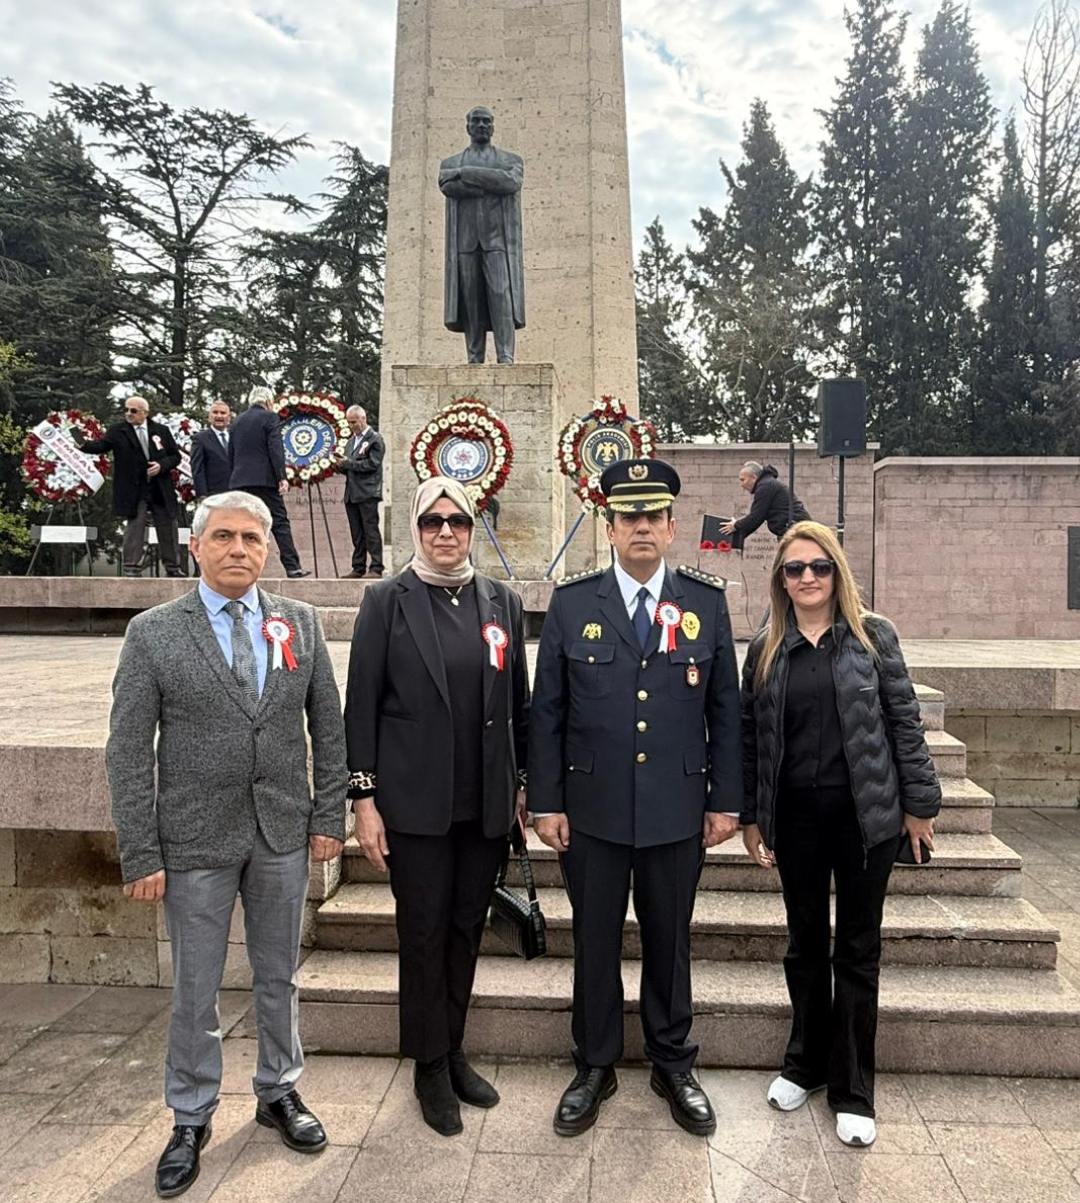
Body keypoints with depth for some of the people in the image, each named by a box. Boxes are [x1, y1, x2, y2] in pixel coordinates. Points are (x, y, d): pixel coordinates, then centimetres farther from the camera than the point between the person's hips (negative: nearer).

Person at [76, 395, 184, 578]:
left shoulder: (162, 431, 4)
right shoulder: (117, 431, 1)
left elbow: (175, 456, 6)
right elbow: (101, 446, -9)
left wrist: (162, 465, -11)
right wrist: (84, 443, -28)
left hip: (161, 491, 2)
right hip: (134, 492, -2)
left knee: (168, 530, 10)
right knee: (134, 530, -1)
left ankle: (173, 568, 21)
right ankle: (132, 569, 5)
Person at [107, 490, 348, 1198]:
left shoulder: (301, 623, 0)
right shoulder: (153, 633, -6)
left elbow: (329, 728, 4)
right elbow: (129, 754, -6)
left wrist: (329, 816, 1)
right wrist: (141, 856, -8)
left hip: (284, 835, 2)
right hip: (195, 840, -2)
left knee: (279, 977, 18)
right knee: (196, 989, 12)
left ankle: (279, 1092, 39)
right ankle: (192, 1118, 34)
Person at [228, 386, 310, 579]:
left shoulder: (237, 421, 17)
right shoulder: (270, 418, -1)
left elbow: (231, 454, 18)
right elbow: (276, 448, -12)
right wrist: (282, 477, -14)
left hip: (239, 481, 6)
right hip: (264, 479, -5)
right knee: (280, 523, -4)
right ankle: (292, 567, -8)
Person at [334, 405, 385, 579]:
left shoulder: (375, 439, -1)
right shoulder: (351, 442, 21)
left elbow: (372, 464, -12)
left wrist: (348, 463, -14)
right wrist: (340, 465, 0)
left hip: (367, 493, -7)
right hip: (351, 493, 7)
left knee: (371, 531, -7)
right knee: (357, 534, 8)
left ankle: (376, 568, -6)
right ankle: (358, 568, 11)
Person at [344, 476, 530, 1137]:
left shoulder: (503, 602, 5)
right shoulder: (387, 600, -4)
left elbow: (520, 702, 8)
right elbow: (362, 704, -4)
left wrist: (526, 785, 8)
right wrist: (364, 797, -7)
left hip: (487, 802, 3)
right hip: (416, 801, -3)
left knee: (467, 927, 15)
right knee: (424, 931, 8)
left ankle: (454, 1051, 35)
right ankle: (430, 1066, 27)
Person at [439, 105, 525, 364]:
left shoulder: (511, 160, 18)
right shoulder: (450, 164, 21)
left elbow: (510, 181, -5)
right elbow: (448, 186, -2)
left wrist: (466, 173, -3)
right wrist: (492, 186, -7)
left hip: (498, 239, -1)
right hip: (465, 240, 2)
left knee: (501, 294, -16)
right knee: (470, 302, -5)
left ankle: (505, 357, -21)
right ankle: (474, 361, -5)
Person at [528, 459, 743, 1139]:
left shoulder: (708, 602, 0)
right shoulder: (572, 603, -2)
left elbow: (725, 709, 3)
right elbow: (547, 711, -1)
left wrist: (726, 800, 1)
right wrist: (546, 801, -3)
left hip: (678, 811, 1)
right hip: (592, 809, 0)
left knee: (670, 941, 16)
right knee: (595, 942, 13)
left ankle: (673, 1065, 37)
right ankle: (595, 1068, 34)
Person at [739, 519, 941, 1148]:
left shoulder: (873, 635, -2)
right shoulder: (766, 649, 3)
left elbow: (904, 720, -1)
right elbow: (750, 737, 5)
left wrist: (919, 804, -3)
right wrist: (752, 816, 5)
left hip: (865, 812, -2)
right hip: (796, 814, 2)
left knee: (858, 948, 9)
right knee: (806, 943, 15)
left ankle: (853, 1090, 24)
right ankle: (806, 1063, 35)